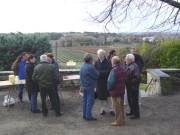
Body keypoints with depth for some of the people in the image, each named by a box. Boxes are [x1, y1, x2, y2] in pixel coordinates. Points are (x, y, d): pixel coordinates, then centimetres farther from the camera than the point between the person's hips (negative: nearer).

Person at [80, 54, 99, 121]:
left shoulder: (82, 66, 7)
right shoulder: (90, 67, -20)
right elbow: (96, 75, -15)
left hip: (84, 86, 8)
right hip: (90, 86, -8)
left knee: (85, 100, 15)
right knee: (90, 101, -2)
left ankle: (85, 115, 22)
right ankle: (88, 116, 1)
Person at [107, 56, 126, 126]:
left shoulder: (114, 70, -23)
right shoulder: (122, 68, 4)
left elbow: (111, 81, -21)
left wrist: (109, 88, -5)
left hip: (115, 91, -8)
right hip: (122, 90, 8)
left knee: (116, 107, 2)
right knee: (121, 106, 18)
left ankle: (118, 121, 10)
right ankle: (122, 120, 27)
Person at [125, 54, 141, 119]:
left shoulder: (134, 67, -20)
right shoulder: (128, 66, 11)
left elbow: (137, 78, -24)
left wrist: (131, 82, -22)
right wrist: (126, 81, 6)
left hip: (133, 87, -10)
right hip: (129, 87, 10)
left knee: (134, 100, -2)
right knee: (129, 100, 20)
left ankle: (136, 114, 9)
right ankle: (132, 111, 35)